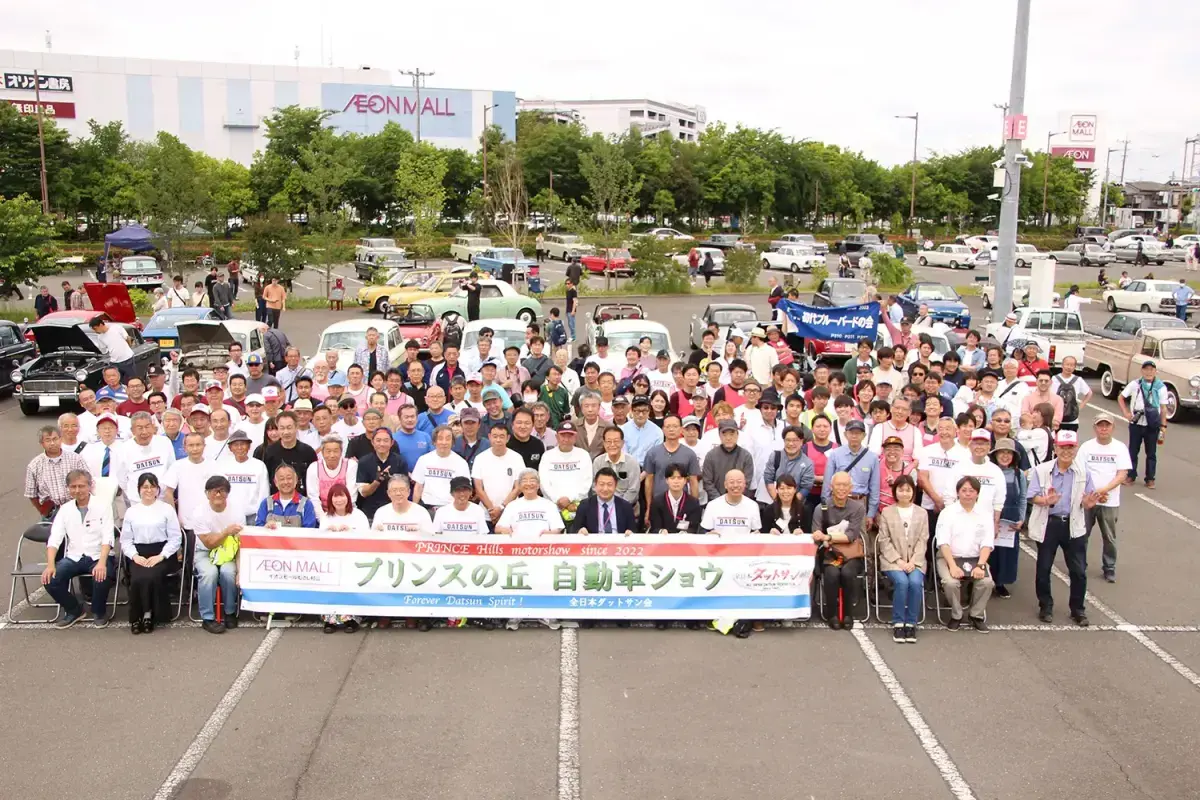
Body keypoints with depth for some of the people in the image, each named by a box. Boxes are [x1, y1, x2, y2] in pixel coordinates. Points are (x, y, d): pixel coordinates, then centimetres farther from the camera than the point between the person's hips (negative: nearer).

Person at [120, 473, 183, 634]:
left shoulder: (167, 509, 6)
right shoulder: (131, 511, 14)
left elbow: (175, 538, 1)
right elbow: (125, 540, 12)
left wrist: (160, 556, -12)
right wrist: (134, 556, -7)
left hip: (162, 554, -2)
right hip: (139, 555, 2)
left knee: (152, 577, -31)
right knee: (137, 579, -29)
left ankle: (149, 614, -9)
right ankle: (137, 616, -7)